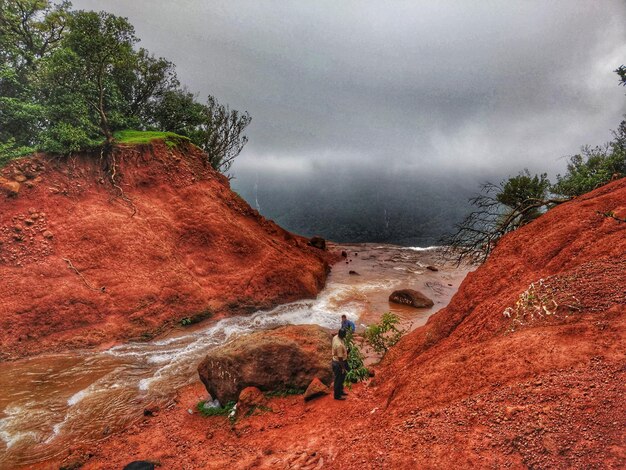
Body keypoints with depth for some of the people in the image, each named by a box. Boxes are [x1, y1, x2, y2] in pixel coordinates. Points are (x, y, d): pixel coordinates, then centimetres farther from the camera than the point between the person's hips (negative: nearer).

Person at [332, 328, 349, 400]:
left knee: (341, 378, 27)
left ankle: (340, 391, 46)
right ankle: (337, 395, 31)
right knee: (339, 379, 12)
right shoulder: (339, 345, -36)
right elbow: (340, 358, -27)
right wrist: (343, 368, -16)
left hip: (336, 361, 9)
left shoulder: (335, 337, -10)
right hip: (339, 363, -9)